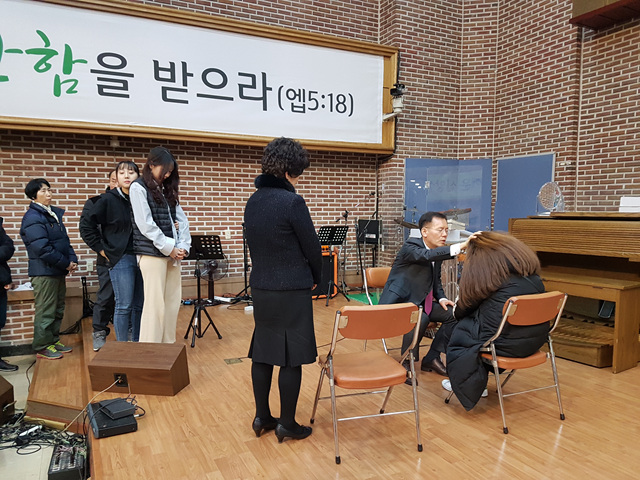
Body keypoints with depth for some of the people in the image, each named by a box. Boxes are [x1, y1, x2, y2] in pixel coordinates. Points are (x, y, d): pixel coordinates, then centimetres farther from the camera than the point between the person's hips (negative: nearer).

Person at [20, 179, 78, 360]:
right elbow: (42, 248, -20)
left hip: (58, 270, 9)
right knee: (45, 311, 0)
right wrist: (66, 263, -14)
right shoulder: (32, 217, -13)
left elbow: (65, 240, 15)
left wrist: (72, 259, 0)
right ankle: (42, 347, 11)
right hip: (44, 271, -8)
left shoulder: (54, 214, 14)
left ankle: (54, 340, 28)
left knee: (58, 309, 16)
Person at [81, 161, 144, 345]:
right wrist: (102, 250, -4)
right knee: (124, 306, -1)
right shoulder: (108, 199, -4)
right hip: (121, 259, -4)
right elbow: (86, 226, -1)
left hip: (142, 258, 4)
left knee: (139, 305, 11)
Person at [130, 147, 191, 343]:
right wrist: (169, 248, -11)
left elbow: (181, 220, 12)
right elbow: (145, 224, -11)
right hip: (153, 252, -6)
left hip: (173, 253, 6)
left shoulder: (167, 189, 17)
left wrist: (183, 246, -3)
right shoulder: (138, 187, -2)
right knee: (155, 304, -5)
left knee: (172, 302, 6)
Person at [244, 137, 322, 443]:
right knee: (291, 357, 5)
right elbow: (311, 247, -10)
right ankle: (287, 424, 17)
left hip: (260, 288, 7)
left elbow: (254, 244, 11)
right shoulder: (292, 202, -17)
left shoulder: (252, 201, 6)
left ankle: (262, 417, 28)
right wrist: (315, 278, 7)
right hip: (291, 291, -7)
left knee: (262, 352, 15)